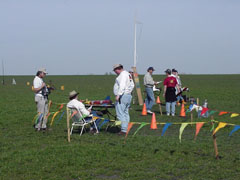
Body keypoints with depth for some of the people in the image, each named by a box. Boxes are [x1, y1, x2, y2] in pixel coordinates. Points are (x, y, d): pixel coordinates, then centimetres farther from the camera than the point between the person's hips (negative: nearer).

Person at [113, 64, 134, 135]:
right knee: (125, 113, 11)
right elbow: (132, 85, 26)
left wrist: (118, 95, -25)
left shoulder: (123, 74, -11)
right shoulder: (128, 74, 20)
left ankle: (123, 130, -15)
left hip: (122, 96, -11)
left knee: (120, 113, -11)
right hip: (128, 96, 11)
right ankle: (125, 129, 14)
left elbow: (122, 86, -23)